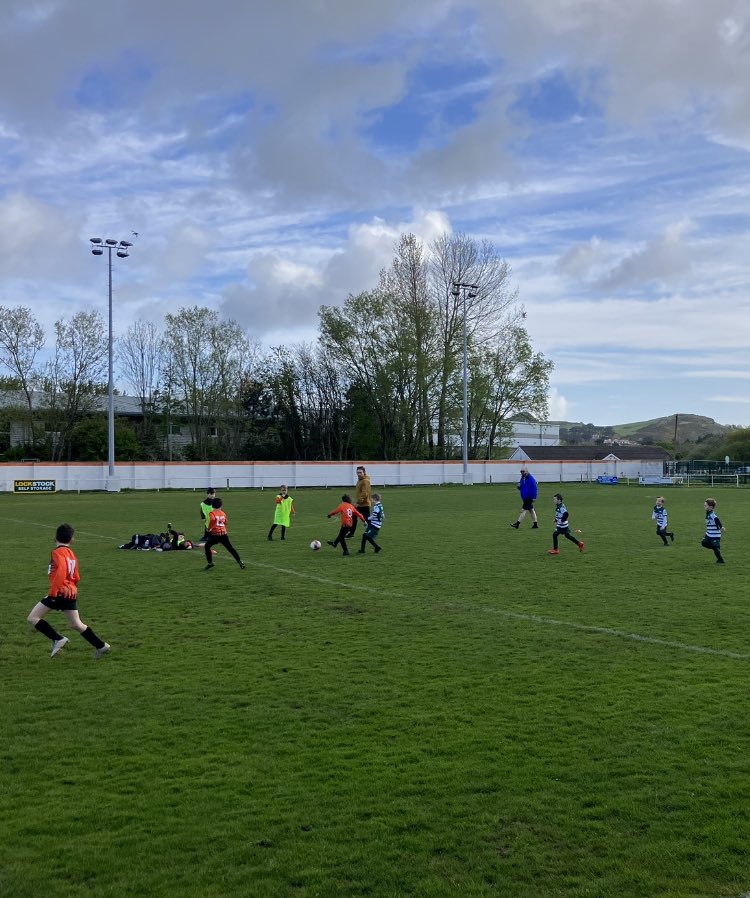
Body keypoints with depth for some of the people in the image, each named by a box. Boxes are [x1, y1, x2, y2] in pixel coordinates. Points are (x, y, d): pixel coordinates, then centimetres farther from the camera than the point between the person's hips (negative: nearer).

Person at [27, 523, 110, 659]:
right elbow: (76, 578, 17)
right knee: (76, 624, 16)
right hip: (72, 593, 8)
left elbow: (61, 572, -24)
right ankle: (101, 646, 18)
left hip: (60, 593, -8)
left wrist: (52, 592, -22)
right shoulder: (71, 553, 15)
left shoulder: (58, 552, -9)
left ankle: (58, 639, -9)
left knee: (32, 618, -2)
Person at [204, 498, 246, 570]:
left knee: (207, 546, 17)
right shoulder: (223, 513, 11)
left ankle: (210, 562, 13)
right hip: (224, 534, 3)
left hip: (215, 534, -3)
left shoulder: (212, 513, -3)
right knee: (230, 548, 10)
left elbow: (212, 519, -24)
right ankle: (240, 561, 5)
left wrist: (209, 528, -11)